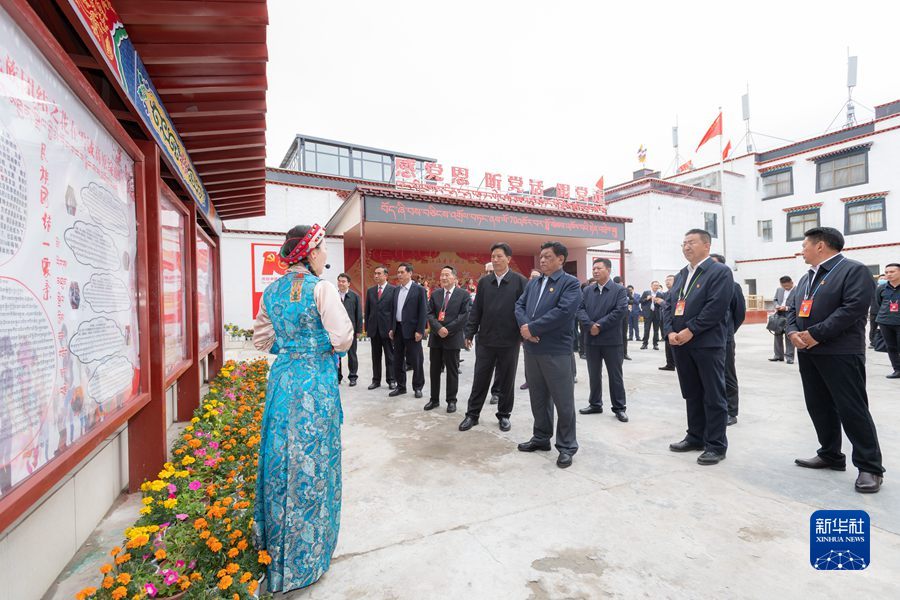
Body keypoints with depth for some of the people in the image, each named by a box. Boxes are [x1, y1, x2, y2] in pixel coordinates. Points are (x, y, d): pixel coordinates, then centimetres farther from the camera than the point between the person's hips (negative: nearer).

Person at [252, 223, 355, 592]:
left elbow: (262, 339, 13)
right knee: (311, 464, 7)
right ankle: (303, 557, 24)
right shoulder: (321, 289, -14)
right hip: (315, 384, -6)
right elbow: (343, 339, -17)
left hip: (281, 379, 7)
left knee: (280, 458, 19)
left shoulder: (272, 291, 6)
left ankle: (274, 542, 40)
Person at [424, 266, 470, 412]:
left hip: (453, 338, -3)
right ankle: (434, 399, 22)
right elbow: (430, 314, 2)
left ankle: (451, 401, 18)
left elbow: (463, 316, -9)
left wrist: (447, 330, -15)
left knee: (452, 371, 5)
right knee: (434, 370, 10)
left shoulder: (463, 295, -1)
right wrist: (439, 328, -14)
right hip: (436, 337, 4)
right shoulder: (435, 294, 10)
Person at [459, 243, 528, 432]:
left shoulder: (520, 281, -4)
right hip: (485, 339, 2)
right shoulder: (484, 281, 5)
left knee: (506, 381, 11)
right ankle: (472, 414, 22)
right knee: (480, 379, 9)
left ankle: (504, 415, 27)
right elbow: (476, 310, 6)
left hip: (509, 341, -2)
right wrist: (470, 333, 3)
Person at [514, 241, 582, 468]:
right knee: (538, 397, 17)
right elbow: (519, 305, 8)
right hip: (531, 349, 6)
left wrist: (533, 328, -17)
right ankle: (541, 437, 32)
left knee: (563, 400, 3)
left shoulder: (571, 283, -6)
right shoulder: (533, 283, 15)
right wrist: (524, 325, -13)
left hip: (556, 350, -6)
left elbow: (563, 311, -19)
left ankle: (566, 446, 17)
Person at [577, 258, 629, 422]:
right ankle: (595, 404, 26)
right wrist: (590, 325, -17)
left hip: (612, 340, -3)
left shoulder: (619, 290, -2)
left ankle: (619, 408, 17)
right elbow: (579, 309, -1)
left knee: (615, 375, 6)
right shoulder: (587, 290, 9)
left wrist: (600, 325, -17)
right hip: (591, 339, 4)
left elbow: (621, 310, -14)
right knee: (594, 375, 13)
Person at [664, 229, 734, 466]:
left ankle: (716, 445, 13)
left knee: (713, 396, 2)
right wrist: (670, 332, -4)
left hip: (707, 344, -7)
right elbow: (669, 306, 12)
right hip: (681, 344, 7)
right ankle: (696, 436, 27)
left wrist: (690, 331, -18)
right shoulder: (681, 275, 17)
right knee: (691, 394, 15)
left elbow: (716, 307, -17)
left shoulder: (720, 271, -6)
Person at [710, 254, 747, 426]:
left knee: (728, 377, 7)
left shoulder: (732, 286, -2)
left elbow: (740, 313, 2)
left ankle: (730, 413, 17)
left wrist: (728, 331, 5)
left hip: (724, 339, -3)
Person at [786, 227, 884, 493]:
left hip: (841, 353, -8)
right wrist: (793, 332, -4)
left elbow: (853, 308, -18)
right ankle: (830, 455, 25)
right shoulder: (807, 277, 19)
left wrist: (816, 334, -20)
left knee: (852, 410, -3)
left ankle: (869, 466, 8)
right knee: (819, 407, 13)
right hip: (807, 353, 8)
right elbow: (793, 308, 16)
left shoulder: (854, 270, -6)